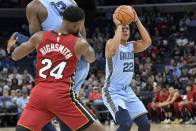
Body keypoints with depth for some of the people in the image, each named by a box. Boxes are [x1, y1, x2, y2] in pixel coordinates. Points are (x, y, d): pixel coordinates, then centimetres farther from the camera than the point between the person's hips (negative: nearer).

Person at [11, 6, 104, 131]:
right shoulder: (80, 44, 4)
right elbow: (91, 59, 26)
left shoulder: (40, 37, 10)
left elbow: (14, 56, 18)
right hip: (61, 95, -3)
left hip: (38, 92, 4)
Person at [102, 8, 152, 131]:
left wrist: (137, 21, -10)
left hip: (127, 91, 7)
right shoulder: (111, 43, -9)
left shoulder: (132, 46, 10)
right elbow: (113, 49, -35)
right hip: (112, 92, -7)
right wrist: (119, 25, -26)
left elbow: (147, 41, -8)